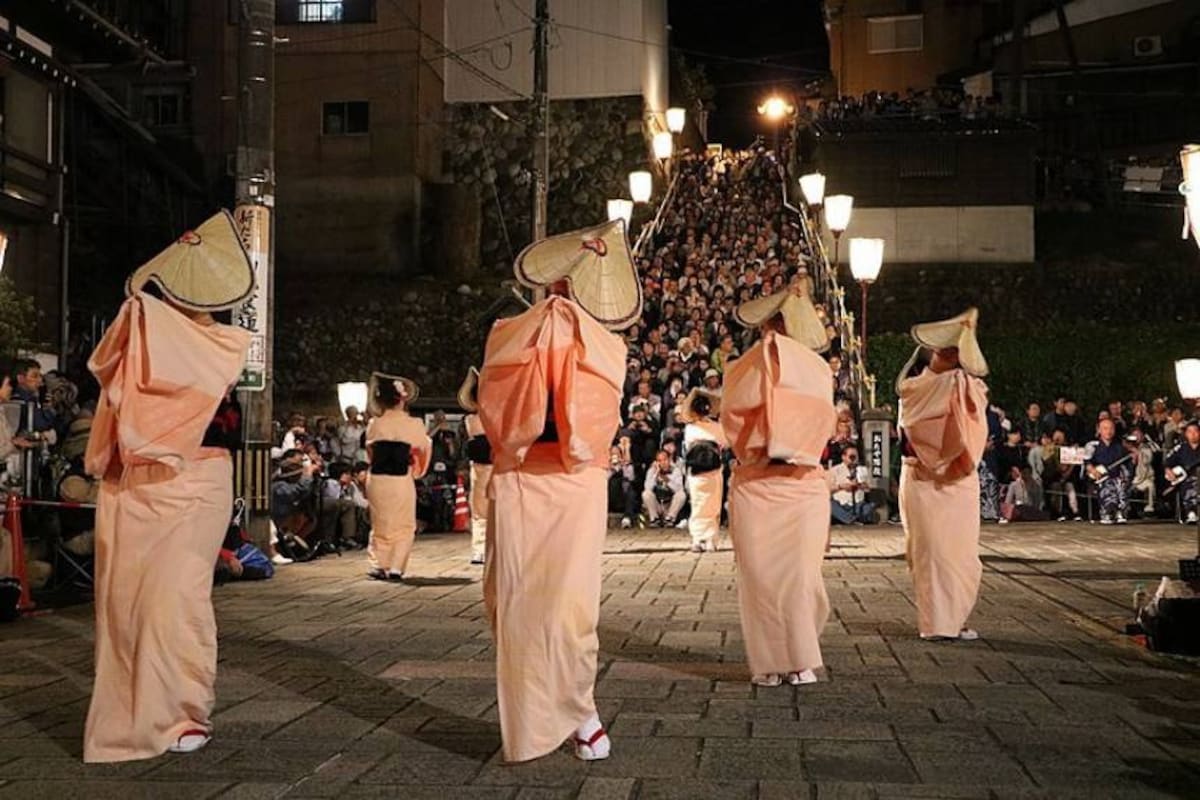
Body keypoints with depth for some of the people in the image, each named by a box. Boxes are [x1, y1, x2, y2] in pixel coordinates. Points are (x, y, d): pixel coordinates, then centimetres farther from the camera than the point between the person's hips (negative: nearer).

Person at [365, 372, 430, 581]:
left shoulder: (374, 425, 0)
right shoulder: (414, 425, -8)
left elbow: (370, 452, 12)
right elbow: (423, 449, 6)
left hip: (377, 479, 3)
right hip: (401, 480, -3)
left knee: (380, 525, 17)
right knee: (404, 526, 10)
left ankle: (378, 565, 10)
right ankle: (395, 567, 0)